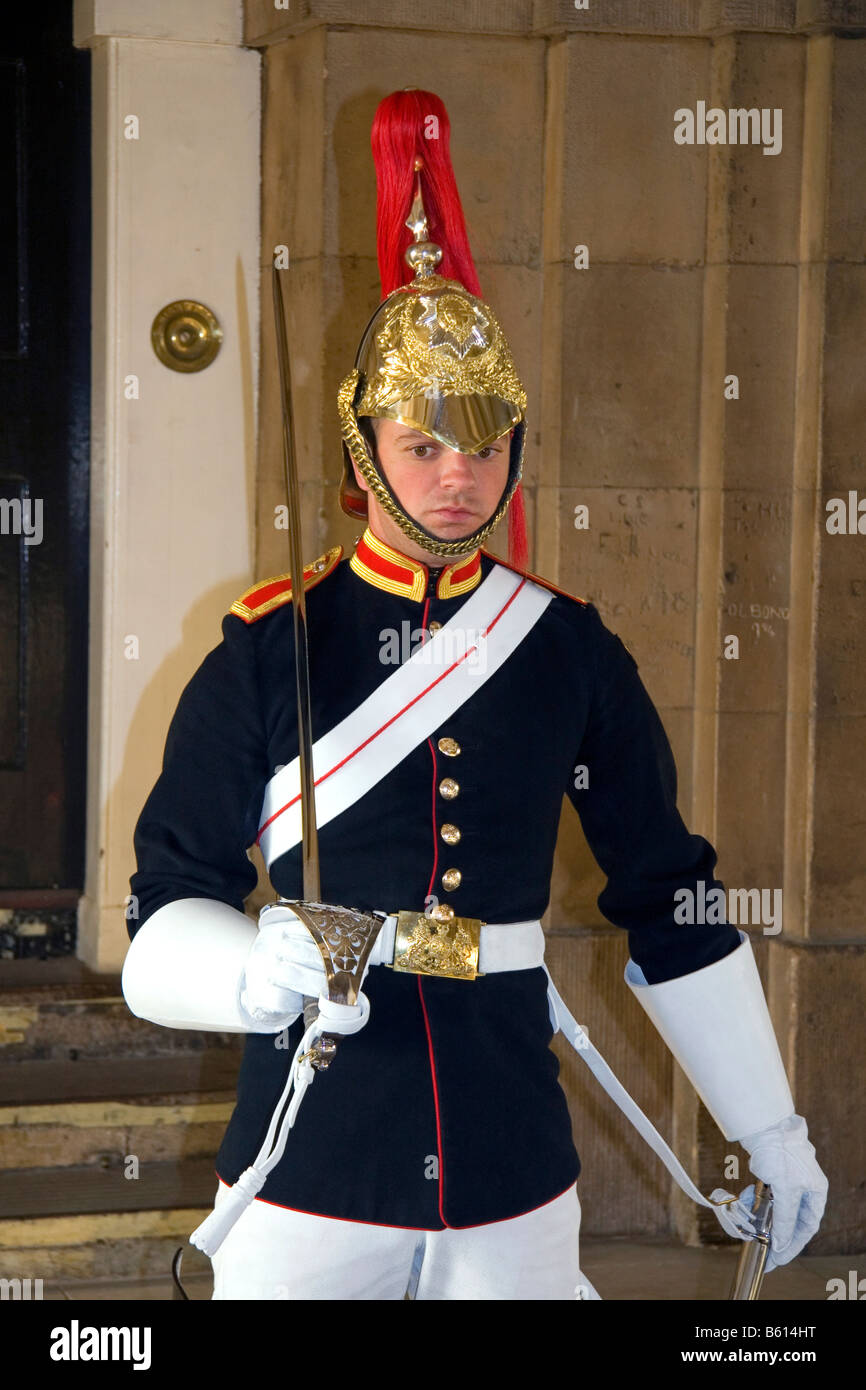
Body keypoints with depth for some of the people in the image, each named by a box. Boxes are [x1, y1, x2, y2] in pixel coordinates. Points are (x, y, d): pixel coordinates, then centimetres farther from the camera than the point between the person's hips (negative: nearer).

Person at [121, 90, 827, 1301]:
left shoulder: (571, 652, 3)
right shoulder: (267, 653, -3)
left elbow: (674, 904, 11)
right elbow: (167, 922, -2)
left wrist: (771, 1133, 13)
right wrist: (252, 973, -24)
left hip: (517, 1185, 2)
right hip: (307, 1186, -2)